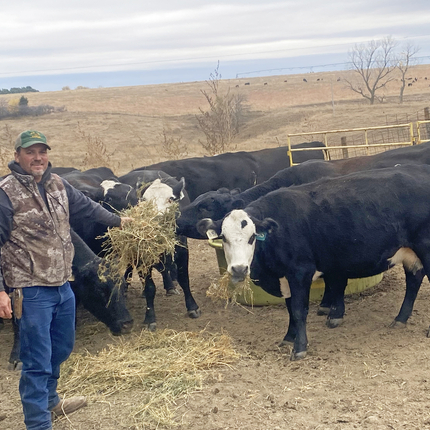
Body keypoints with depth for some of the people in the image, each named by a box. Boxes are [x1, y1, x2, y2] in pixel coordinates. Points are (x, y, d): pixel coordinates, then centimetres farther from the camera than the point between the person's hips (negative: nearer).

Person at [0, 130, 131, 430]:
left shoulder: (58, 185, 7)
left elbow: (86, 207, 25)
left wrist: (117, 220, 39)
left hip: (63, 285, 8)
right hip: (32, 290, -8)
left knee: (61, 349, 23)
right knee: (37, 360, -3)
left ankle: (49, 401, 45)